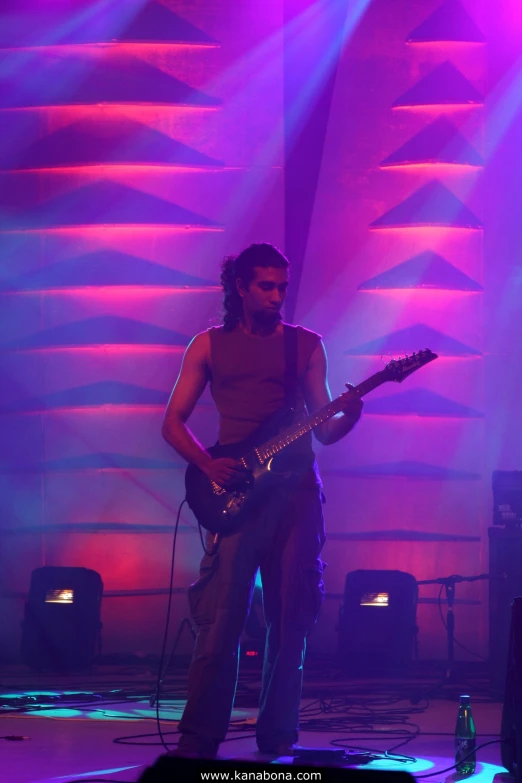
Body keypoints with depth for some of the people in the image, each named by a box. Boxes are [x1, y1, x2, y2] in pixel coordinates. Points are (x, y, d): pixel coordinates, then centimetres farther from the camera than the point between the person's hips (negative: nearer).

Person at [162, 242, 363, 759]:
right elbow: (173, 422, 8)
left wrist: (348, 416, -10)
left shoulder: (306, 345, 14)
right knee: (221, 619, -9)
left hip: (297, 490, 2)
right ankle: (199, 740, -5)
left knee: (291, 620, 1)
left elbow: (323, 430, 12)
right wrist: (209, 465, -8)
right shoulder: (210, 345, 10)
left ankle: (278, 737, 11)